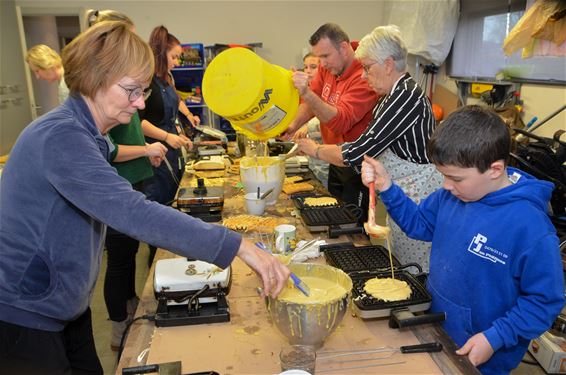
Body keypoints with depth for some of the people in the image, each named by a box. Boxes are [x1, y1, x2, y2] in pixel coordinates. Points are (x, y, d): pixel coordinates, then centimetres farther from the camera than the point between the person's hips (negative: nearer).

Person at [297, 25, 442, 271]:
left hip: (418, 196, -10)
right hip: (402, 195, 10)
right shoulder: (396, 94, 10)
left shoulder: (406, 96, -22)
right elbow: (369, 146, 15)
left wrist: (317, 151, -7)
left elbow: (359, 153, -22)